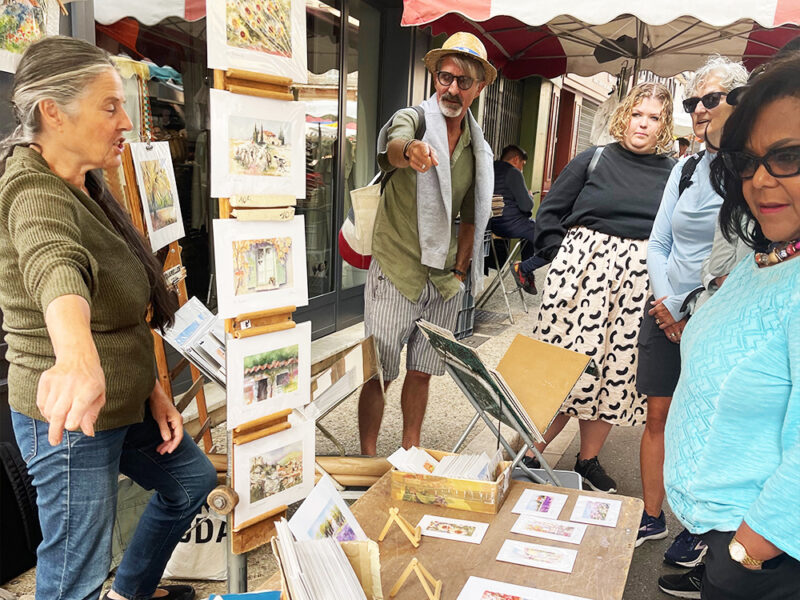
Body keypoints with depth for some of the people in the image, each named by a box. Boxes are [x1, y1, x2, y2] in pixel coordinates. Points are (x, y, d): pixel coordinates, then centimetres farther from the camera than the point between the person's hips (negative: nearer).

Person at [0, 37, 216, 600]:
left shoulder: (84, 185, 8)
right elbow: (55, 268, -46)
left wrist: (153, 389, 8)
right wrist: (78, 360, -66)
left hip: (126, 401, 10)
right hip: (69, 415, -10)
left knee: (193, 479, 26)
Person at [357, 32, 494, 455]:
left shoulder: (478, 148, 10)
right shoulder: (412, 119, -6)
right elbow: (393, 146, -32)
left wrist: (460, 269, 9)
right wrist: (410, 151, -55)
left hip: (445, 279, 5)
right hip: (396, 270, -4)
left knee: (421, 372, 13)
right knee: (379, 373, -1)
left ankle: (410, 451, 28)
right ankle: (368, 457, 15)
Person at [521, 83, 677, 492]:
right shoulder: (593, 161, 5)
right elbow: (549, 214, 7)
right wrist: (560, 258, -2)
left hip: (640, 284, 2)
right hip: (583, 272, -2)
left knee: (616, 370, 8)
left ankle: (588, 460, 26)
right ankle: (531, 454, 13)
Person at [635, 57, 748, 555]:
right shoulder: (685, 169, 8)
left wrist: (695, 314, -10)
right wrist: (665, 301, -2)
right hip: (666, 313, 5)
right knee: (659, 417, 9)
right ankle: (652, 518, 25)